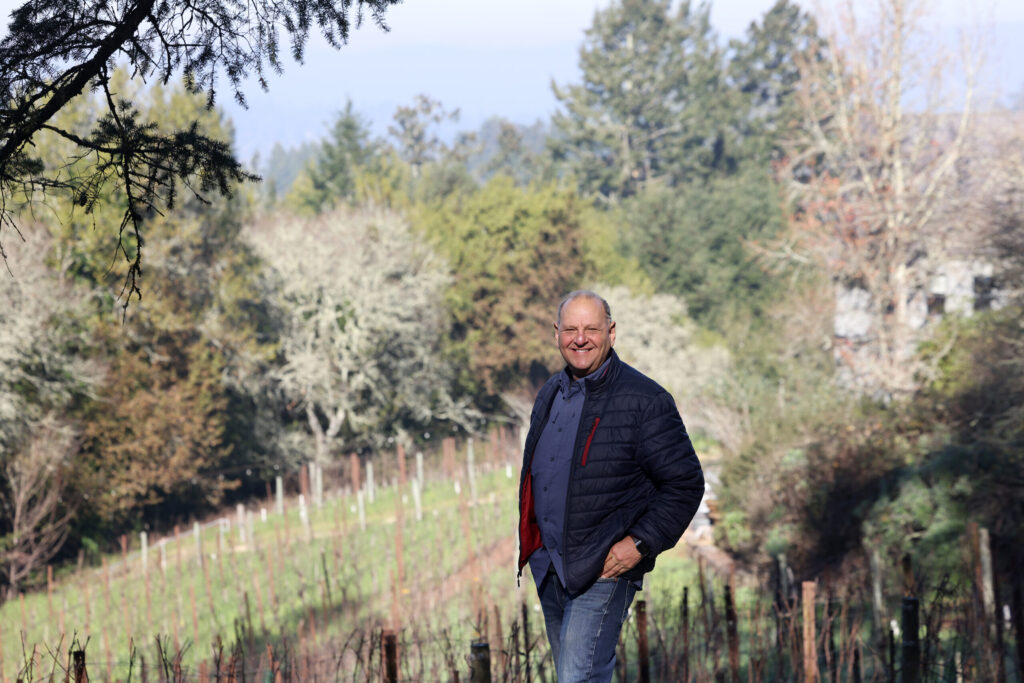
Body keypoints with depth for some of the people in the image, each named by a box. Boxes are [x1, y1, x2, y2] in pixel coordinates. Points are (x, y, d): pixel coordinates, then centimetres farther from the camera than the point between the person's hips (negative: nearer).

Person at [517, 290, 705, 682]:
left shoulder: (645, 400, -10)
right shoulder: (550, 395, 12)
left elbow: (685, 483, -10)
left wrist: (641, 543, -16)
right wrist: (531, 541, 15)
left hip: (604, 570, -7)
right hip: (549, 568, 7)